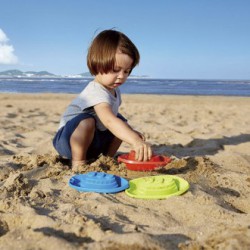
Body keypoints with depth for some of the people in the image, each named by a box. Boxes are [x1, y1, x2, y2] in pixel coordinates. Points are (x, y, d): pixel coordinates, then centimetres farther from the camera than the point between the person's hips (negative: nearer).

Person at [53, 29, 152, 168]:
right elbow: (109, 120, -48)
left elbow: (113, 117, 17)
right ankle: (78, 162, -21)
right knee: (86, 121, -36)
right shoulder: (96, 91, -30)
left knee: (121, 122, 2)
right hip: (69, 139, -9)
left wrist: (132, 132, 1)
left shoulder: (114, 90, 2)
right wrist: (135, 141, -60)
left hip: (93, 141, 9)